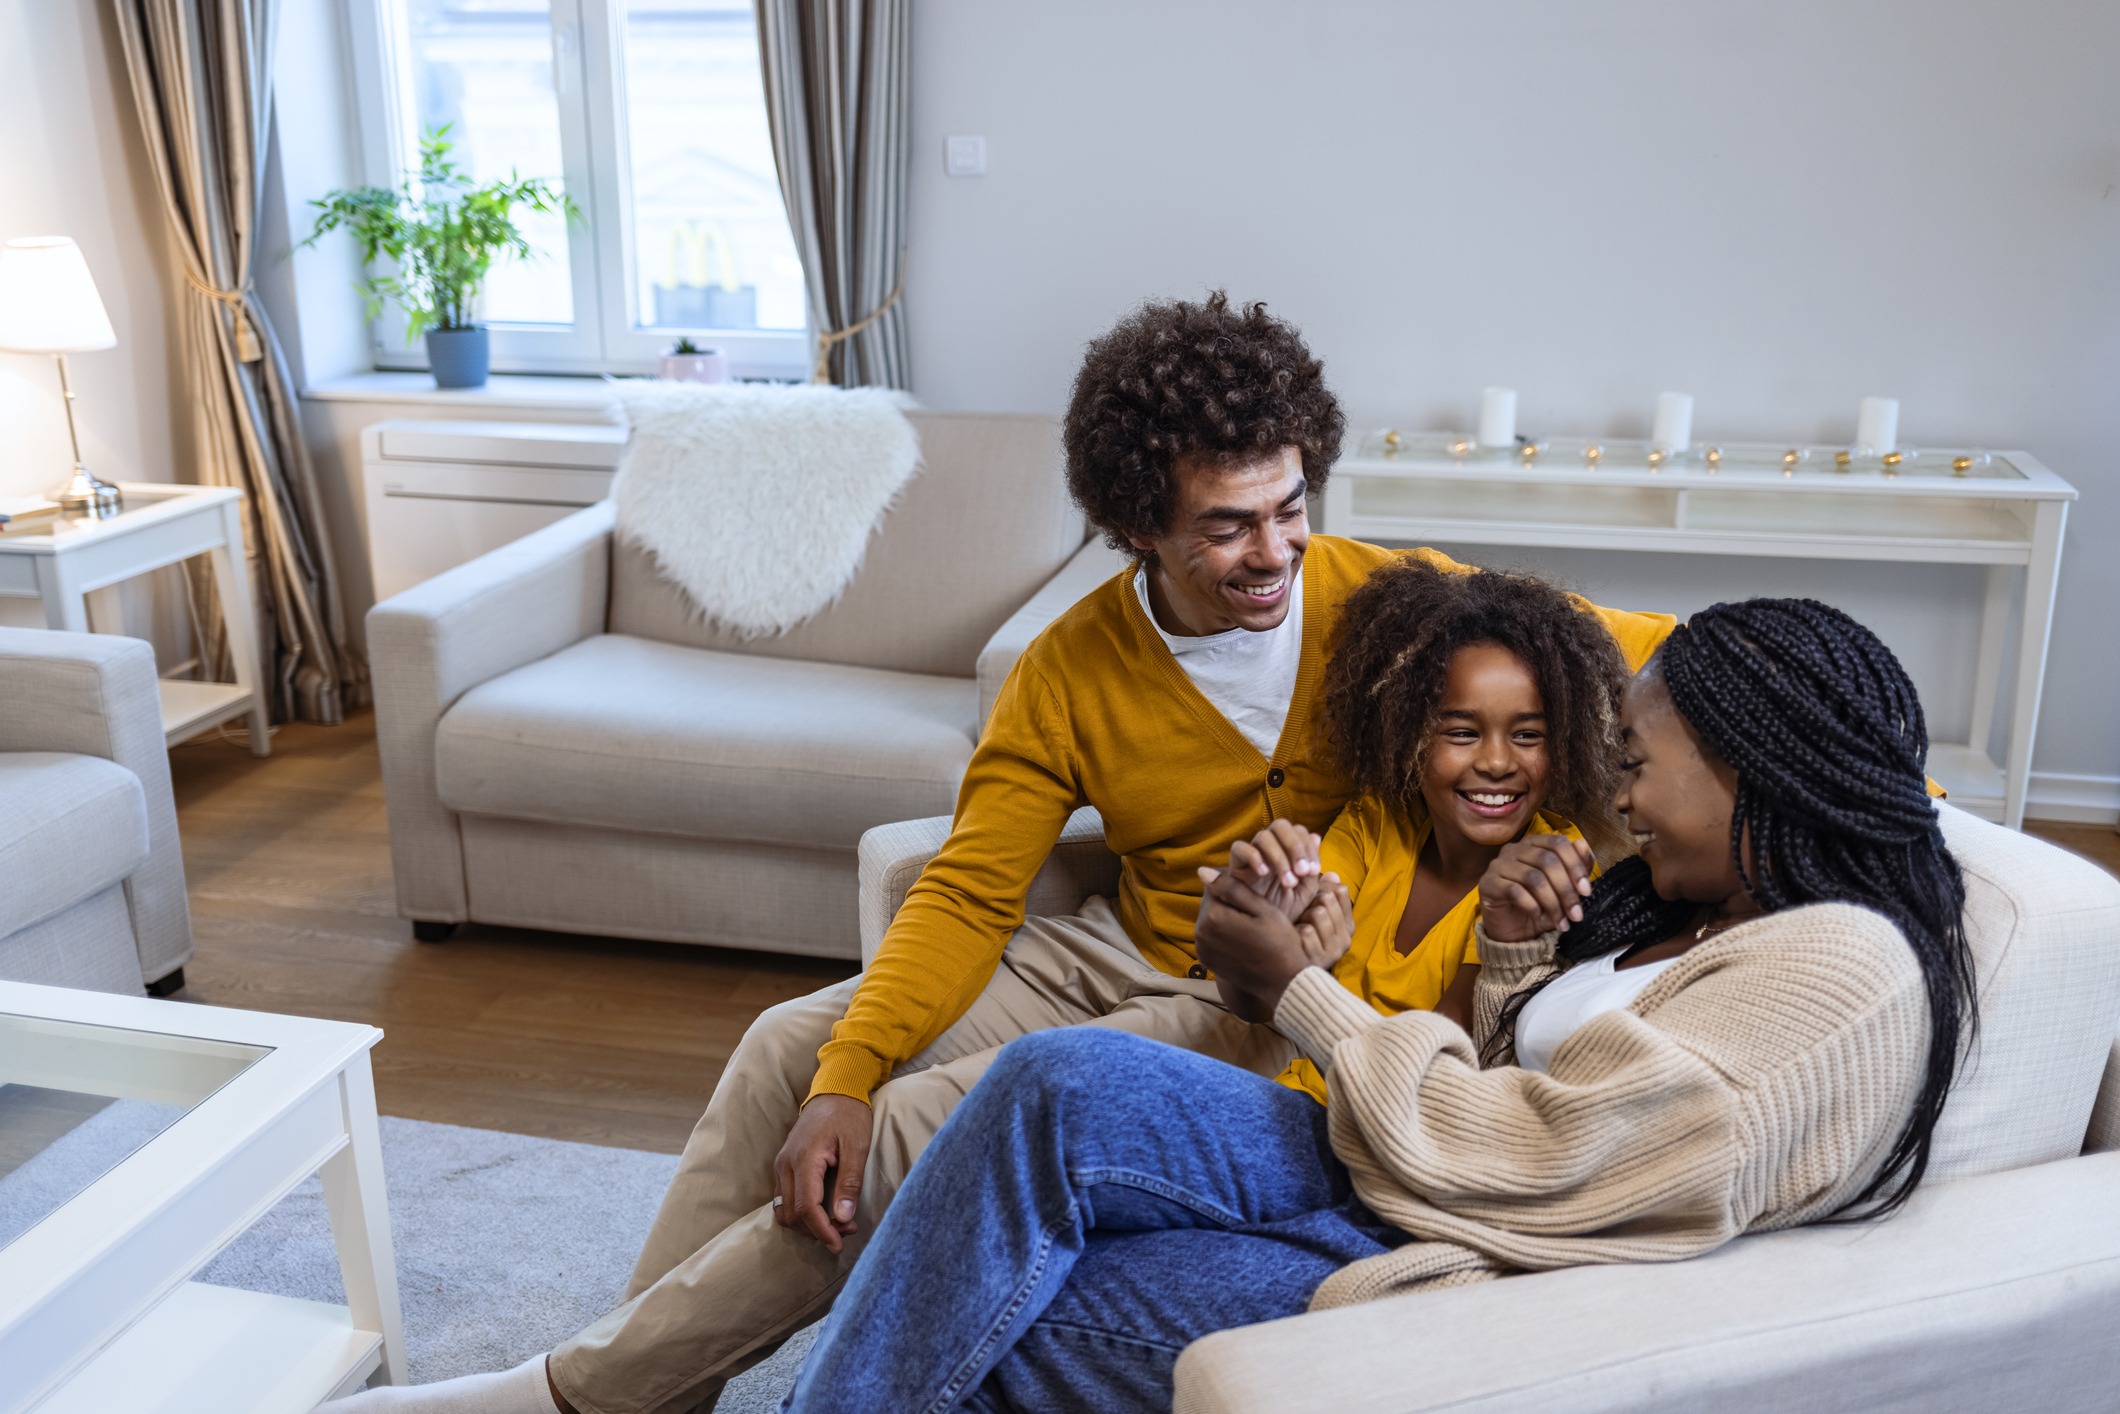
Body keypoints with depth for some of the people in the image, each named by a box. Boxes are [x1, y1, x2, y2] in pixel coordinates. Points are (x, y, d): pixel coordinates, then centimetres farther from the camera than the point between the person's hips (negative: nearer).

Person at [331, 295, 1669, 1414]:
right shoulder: (1072, 673, -8)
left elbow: (1638, 651, -6)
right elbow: (967, 896, -9)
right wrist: (845, 1076, -21)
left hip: (1275, 1010, -5)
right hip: (1121, 955, 5)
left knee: (924, 1132, -20)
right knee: (793, 1044, -5)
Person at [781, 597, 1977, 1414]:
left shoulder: (1840, 969, -16)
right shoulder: (1695, 908, 14)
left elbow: (1507, 1159, -19)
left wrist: (1299, 989, -10)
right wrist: (1515, 951, 2)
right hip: (1388, 1188, 9)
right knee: (1062, 1086, -14)